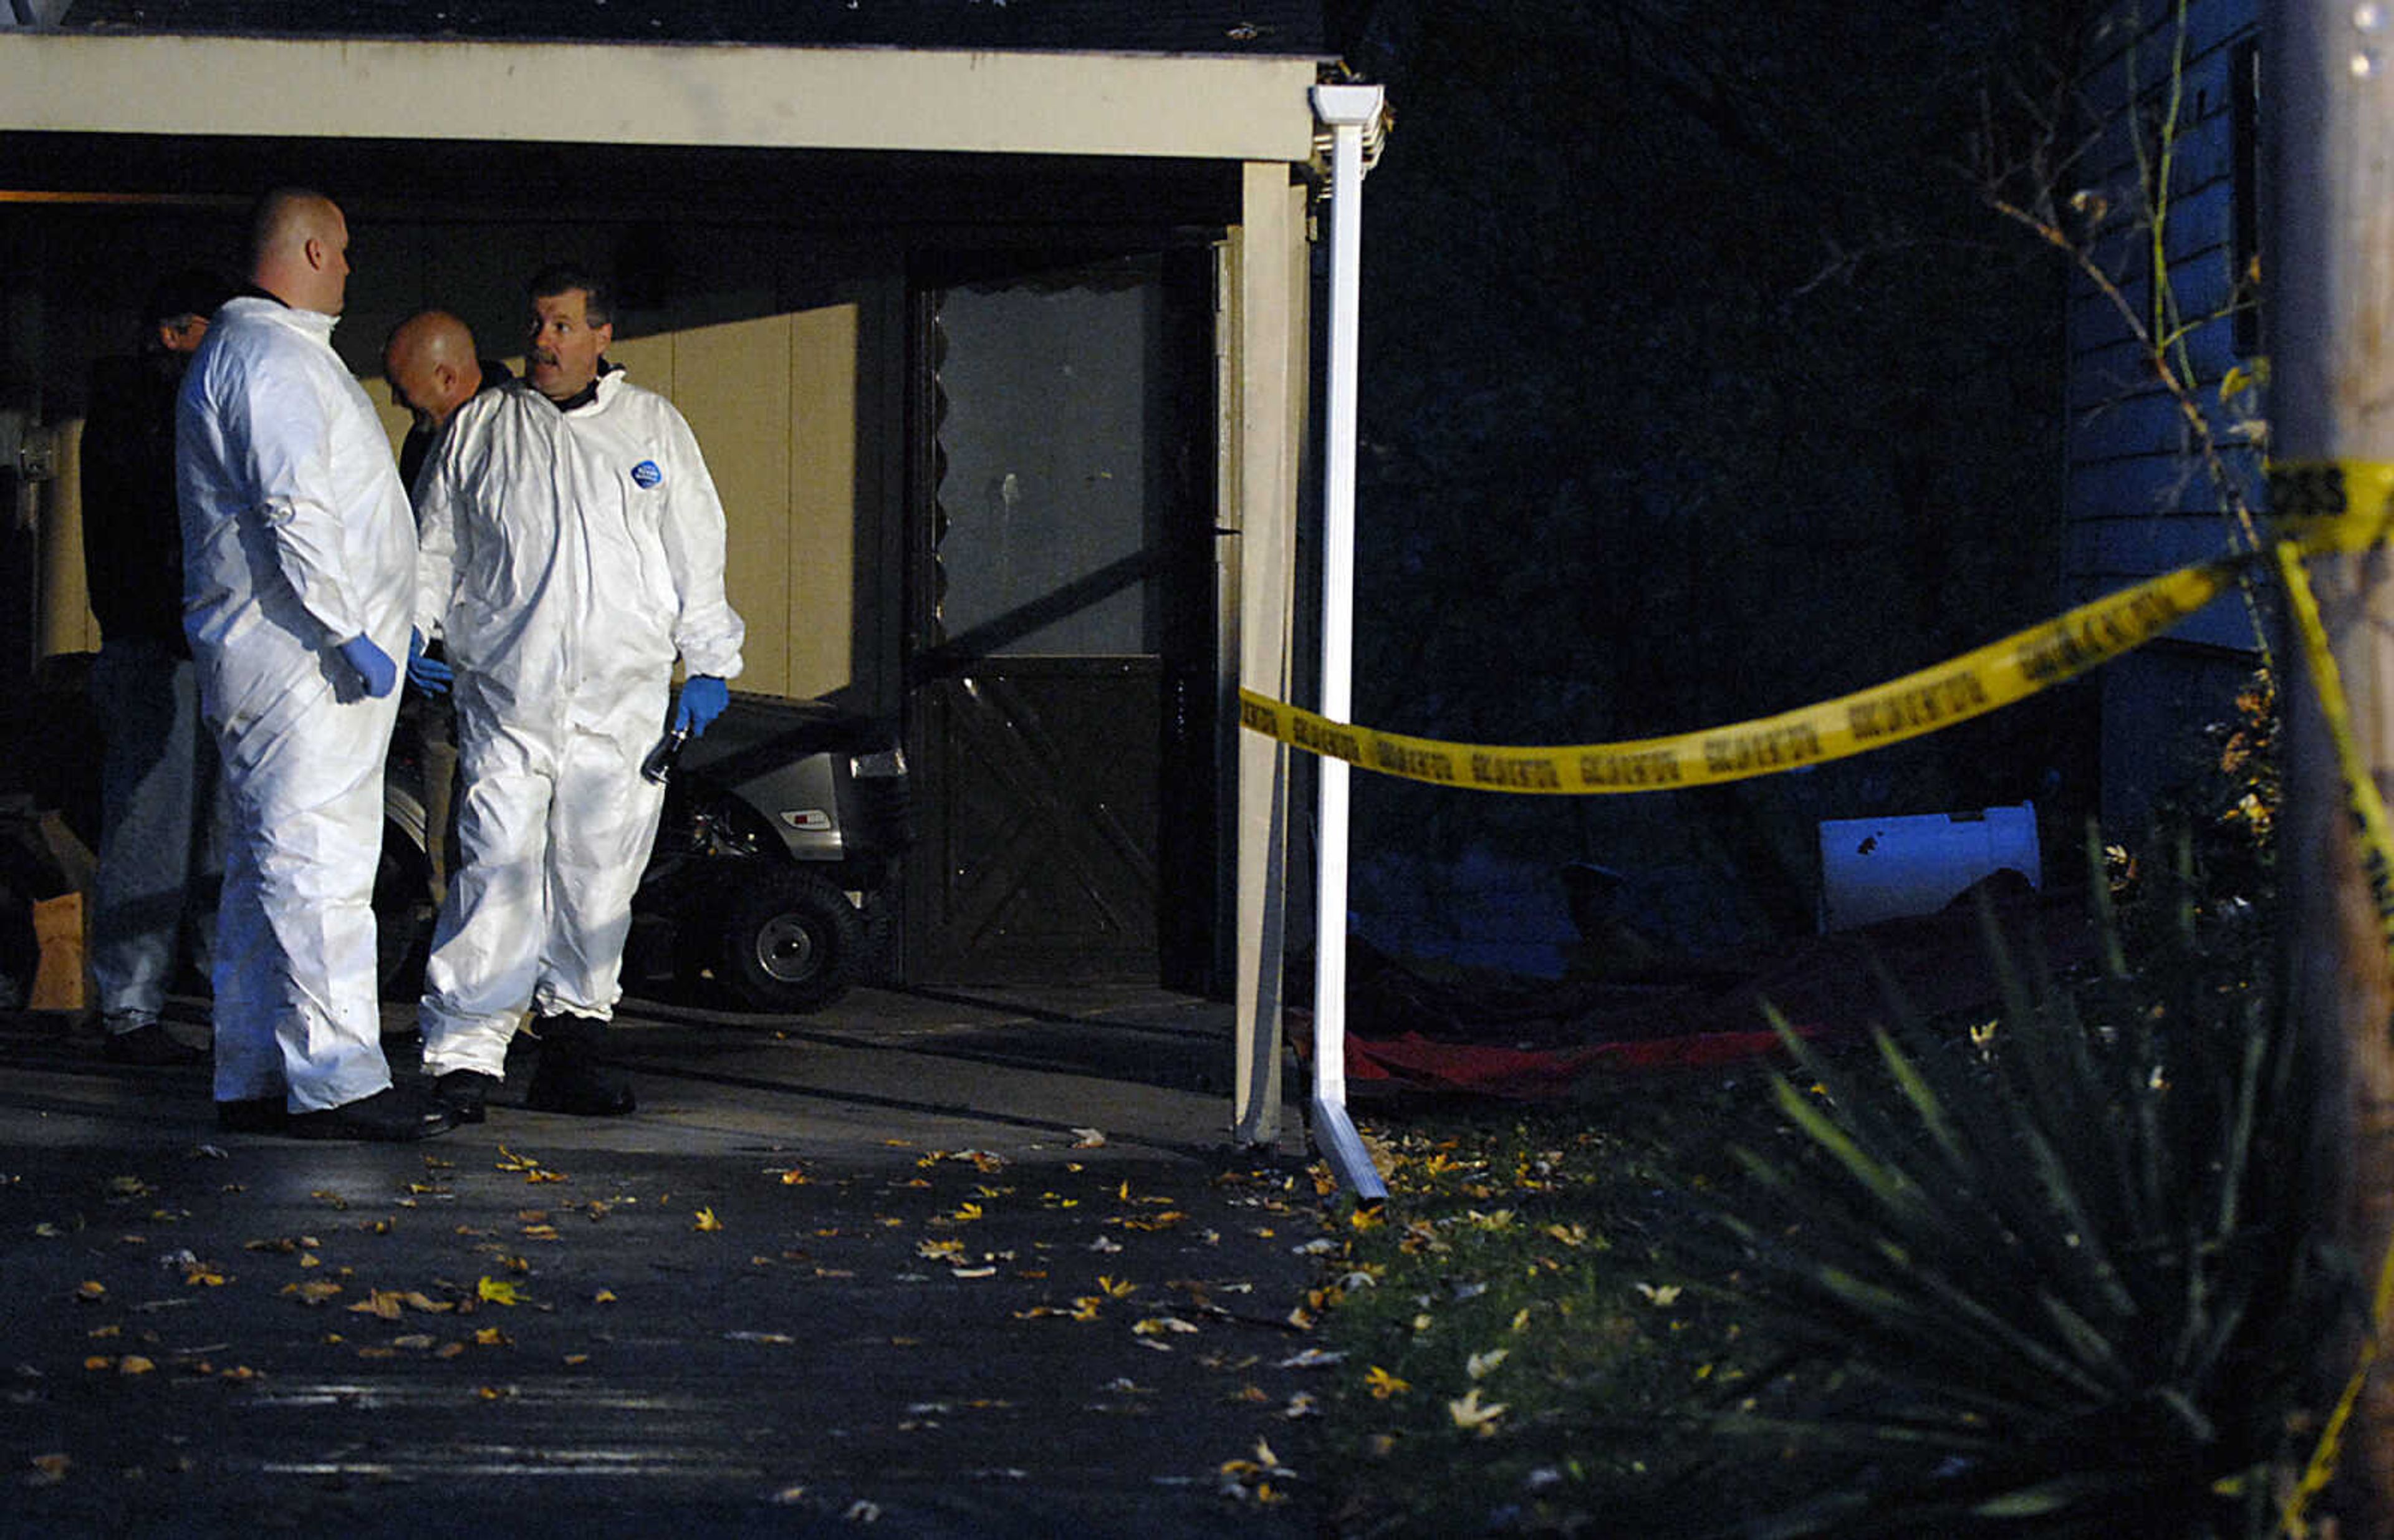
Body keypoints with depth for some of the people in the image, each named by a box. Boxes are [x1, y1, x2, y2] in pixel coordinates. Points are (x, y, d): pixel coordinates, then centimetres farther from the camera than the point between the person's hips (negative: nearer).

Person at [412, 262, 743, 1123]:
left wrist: (708, 663, 10)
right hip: (507, 690, -2)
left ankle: (571, 1043, 13)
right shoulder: (482, 427, 11)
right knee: (499, 865, -12)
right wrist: (409, 631, 2)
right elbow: (434, 546, 16)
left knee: (599, 875, 3)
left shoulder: (654, 427, 13)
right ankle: (462, 1053, -13)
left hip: (623, 697, 2)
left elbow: (696, 553, 15)